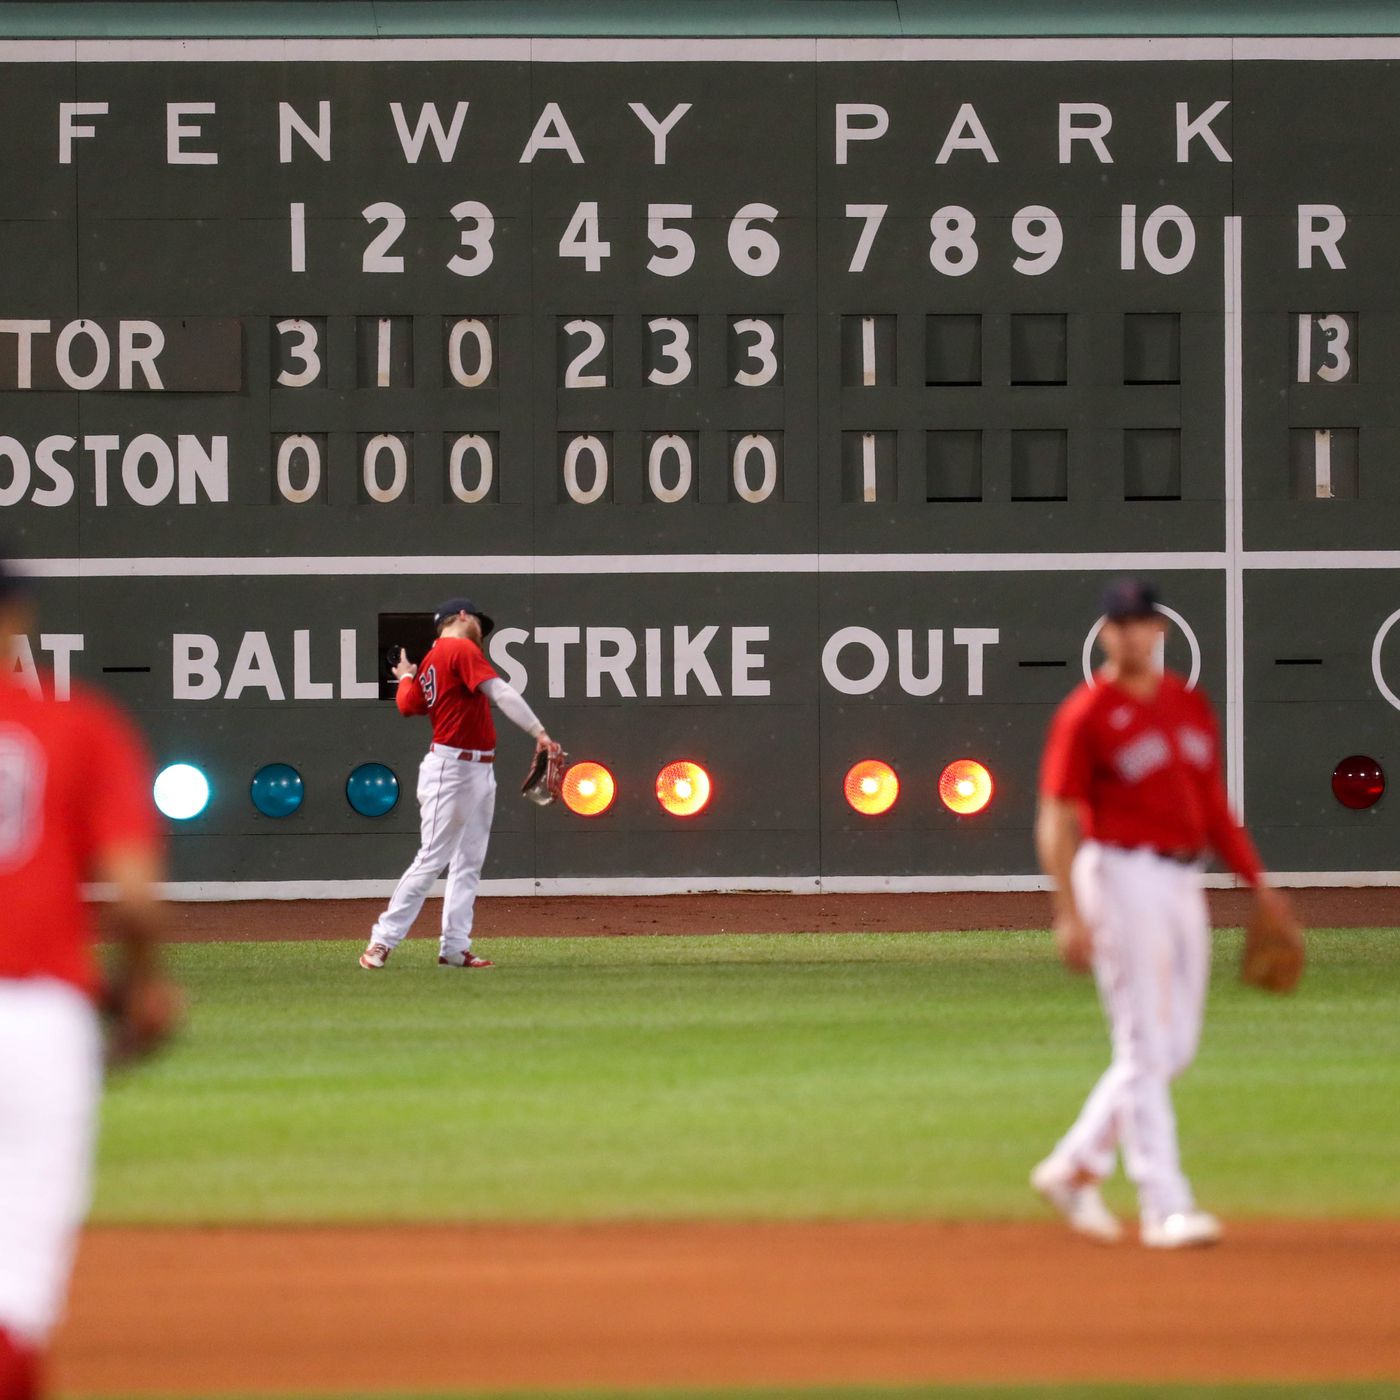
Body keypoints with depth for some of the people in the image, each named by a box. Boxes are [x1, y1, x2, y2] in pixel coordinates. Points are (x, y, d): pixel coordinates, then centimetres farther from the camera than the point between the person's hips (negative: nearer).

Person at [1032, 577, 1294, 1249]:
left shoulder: (1191, 705, 12)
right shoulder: (1085, 715, -8)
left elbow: (1212, 803, 18)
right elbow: (1056, 819, -11)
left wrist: (1256, 879, 12)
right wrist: (1069, 913, -19)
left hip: (1184, 883, 7)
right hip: (1121, 881, -7)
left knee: (1175, 1046, 9)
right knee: (1144, 1048, -7)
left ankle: (1072, 1169, 20)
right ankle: (1164, 1206, -5)